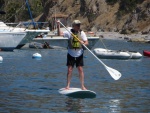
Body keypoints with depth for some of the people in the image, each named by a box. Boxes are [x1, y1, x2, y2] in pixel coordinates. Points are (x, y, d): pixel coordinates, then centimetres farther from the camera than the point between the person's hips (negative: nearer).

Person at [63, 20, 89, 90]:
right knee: (69, 70, -2)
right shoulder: (69, 32, -6)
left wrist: (83, 43, -26)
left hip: (79, 54, 1)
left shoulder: (82, 33, -1)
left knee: (80, 70, 1)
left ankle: (82, 86, 6)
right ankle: (68, 86, 5)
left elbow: (86, 42, -4)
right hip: (71, 54, -1)